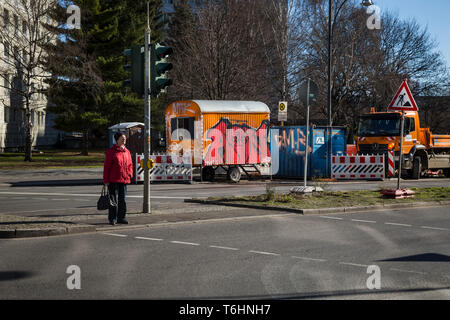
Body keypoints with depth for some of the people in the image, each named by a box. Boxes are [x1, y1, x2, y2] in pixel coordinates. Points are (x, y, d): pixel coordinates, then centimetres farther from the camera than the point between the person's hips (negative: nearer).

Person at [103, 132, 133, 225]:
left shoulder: (127, 152, 11)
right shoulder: (111, 151, -5)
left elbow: (130, 165, 20)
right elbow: (106, 166, -6)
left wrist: (129, 174, 5)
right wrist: (106, 180, -9)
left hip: (124, 179, 5)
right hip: (113, 180, -5)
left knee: (123, 200, 9)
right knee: (114, 199, -2)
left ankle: (121, 217, 17)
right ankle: (112, 218, 5)